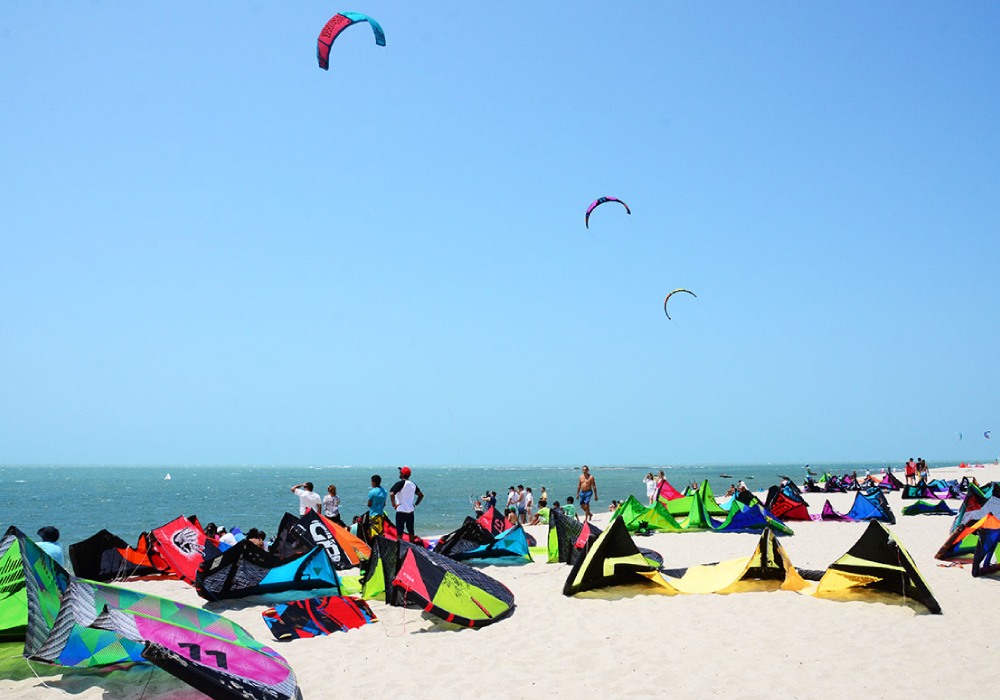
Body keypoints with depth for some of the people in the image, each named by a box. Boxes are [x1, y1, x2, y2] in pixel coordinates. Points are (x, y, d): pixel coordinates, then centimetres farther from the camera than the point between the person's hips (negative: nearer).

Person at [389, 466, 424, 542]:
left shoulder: (400, 483, -14)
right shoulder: (413, 484, 7)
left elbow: (391, 494, -27)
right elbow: (421, 495, 14)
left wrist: (394, 504, -15)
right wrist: (415, 504, 15)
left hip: (401, 511, -6)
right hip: (410, 511, 6)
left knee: (399, 531, -1)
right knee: (411, 530, 14)